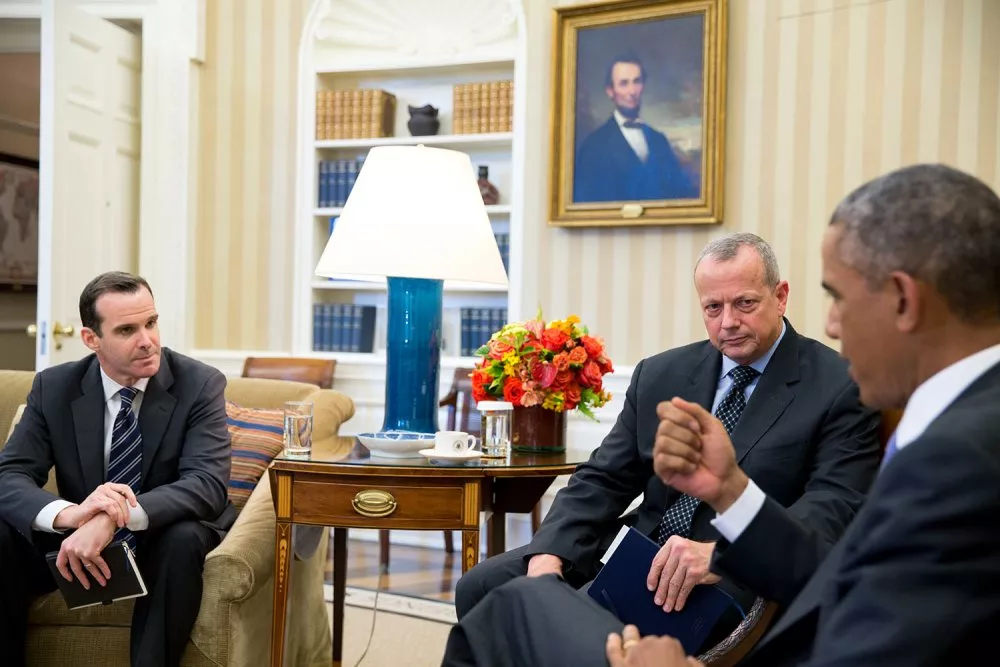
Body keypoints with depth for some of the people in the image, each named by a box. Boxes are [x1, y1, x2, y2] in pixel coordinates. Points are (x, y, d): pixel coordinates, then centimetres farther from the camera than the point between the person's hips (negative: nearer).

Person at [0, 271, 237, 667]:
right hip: (77, 543, 3)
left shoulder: (199, 384, -15)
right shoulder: (54, 387, -7)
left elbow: (208, 484, -26)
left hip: (163, 545, -2)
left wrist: (114, 518, -42)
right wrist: (69, 514, -39)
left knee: (185, 537, -34)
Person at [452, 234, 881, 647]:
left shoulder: (840, 389, -3)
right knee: (483, 585, -11)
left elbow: (833, 508, -14)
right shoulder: (660, 376, 12)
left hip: (739, 584, -5)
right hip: (637, 557, 6)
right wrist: (549, 554, -11)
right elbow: (602, 481, 9)